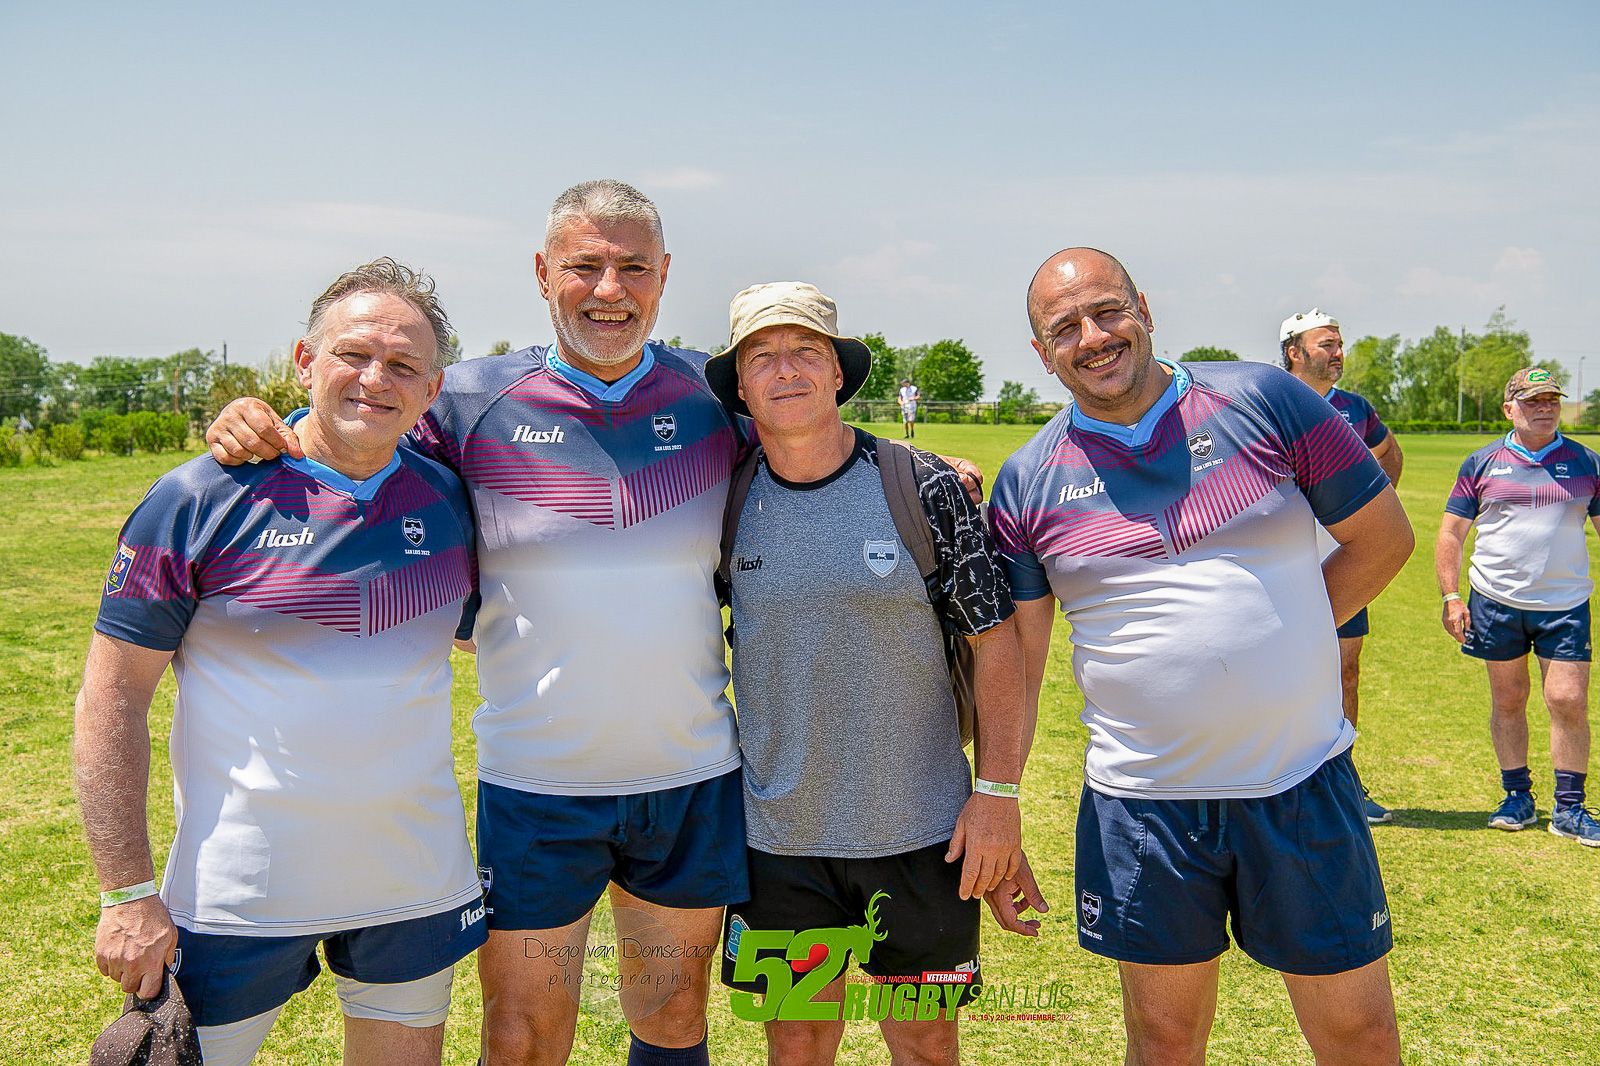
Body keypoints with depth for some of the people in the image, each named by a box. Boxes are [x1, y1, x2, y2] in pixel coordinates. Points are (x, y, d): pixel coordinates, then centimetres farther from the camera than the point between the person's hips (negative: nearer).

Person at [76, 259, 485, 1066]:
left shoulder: (450, 502, 1)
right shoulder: (201, 501, -10)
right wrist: (127, 892, -10)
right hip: (238, 899, -3)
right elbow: (112, 698, -8)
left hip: (417, 888, 4)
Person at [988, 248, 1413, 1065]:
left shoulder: (1262, 400, -3)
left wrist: (1277, 640, 0)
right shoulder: (1027, 482, 0)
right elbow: (1013, 659, 1)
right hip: (1141, 803, 1)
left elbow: (1384, 537, 4)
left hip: (1303, 784, 0)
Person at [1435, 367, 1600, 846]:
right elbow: (1451, 534, 5)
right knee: (1507, 701, 8)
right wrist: (1451, 597, -3)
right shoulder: (1482, 463, 3)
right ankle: (1517, 797, 23)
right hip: (1496, 603, 0)